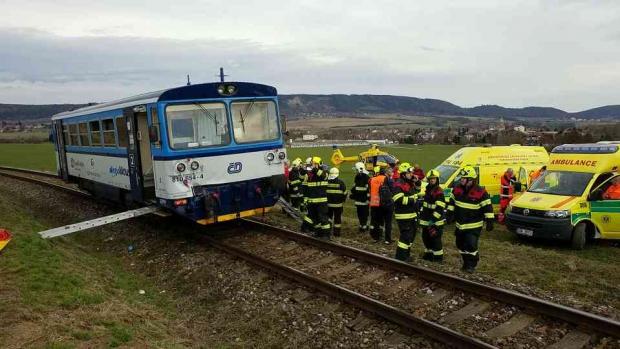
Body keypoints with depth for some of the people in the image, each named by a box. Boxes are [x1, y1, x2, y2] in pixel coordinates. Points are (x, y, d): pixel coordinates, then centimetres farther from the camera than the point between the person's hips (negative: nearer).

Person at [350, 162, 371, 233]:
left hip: (364, 200, -8)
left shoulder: (367, 178, -14)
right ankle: (362, 225, 22)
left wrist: (368, 198, -20)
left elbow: (369, 189, -17)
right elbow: (354, 188, 24)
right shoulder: (357, 177, 13)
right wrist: (352, 195, 19)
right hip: (358, 199, 8)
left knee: (364, 214, -2)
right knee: (359, 214, 13)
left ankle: (364, 226, 5)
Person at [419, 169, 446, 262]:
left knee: (435, 239, -3)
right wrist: (422, 215, 24)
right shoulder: (428, 189, 13)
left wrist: (433, 219, -25)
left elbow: (440, 208, -21)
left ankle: (438, 257, 8)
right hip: (426, 220, 9)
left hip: (436, 221, -9)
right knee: (426, 237, 16)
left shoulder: (439, 192, -16)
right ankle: (428, 254, 30)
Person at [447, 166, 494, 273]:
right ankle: (466, 262, 33)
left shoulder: (480, 192, -16)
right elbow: (452, 202, 14)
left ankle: (471, 265, 7)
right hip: (460, 225, 6)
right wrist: (450, 214, 12)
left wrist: (489, 221, -12)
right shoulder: (457, 189, -1)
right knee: (461, 245, 15)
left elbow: (487, 207, -12)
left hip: (474, 226, -6)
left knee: (471, 245, -11)